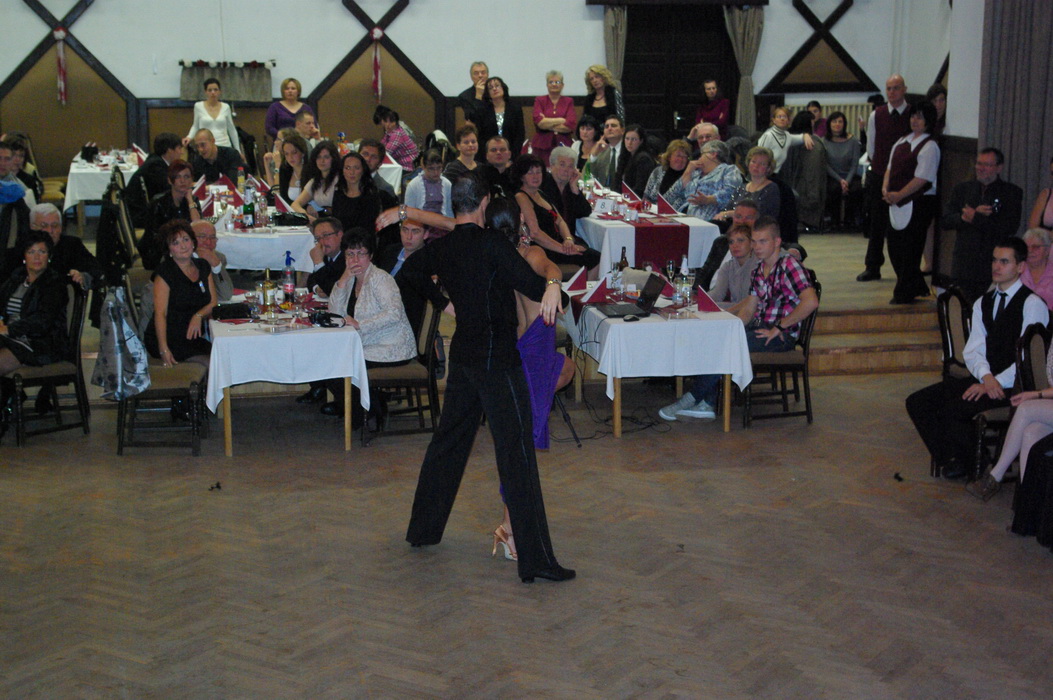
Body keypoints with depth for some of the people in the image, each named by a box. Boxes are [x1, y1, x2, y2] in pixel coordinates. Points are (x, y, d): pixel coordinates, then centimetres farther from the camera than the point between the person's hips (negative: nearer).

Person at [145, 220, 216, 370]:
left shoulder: (203, 267, 12)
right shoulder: (164, 272, -6)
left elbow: (213, 303, 12)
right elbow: (160, 313, -13)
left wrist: (199, 315, -12)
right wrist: (164, 349, -25)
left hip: (193, 335, 6)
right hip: (169, 338, -6)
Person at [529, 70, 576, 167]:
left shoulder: (569, 101, 10)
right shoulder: (539, 100, 10)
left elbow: (572, 125, -4)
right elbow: (539, 122, -6)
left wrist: (548, 124, -4)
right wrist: (562, 120, -4)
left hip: (563, 145, 0)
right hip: (542, 146, 0)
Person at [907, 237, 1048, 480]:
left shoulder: (1032, 304, -6)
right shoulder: (983, 303, 15)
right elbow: (973, 350, 6)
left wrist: (996, 383, -20)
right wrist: (986, 376, -14)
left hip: (1013, 386, -7)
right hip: (985, 378, 7)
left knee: (954, 409, -28)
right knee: (917, 402, -9)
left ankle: (967, 462, 0)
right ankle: (947, 459, 2)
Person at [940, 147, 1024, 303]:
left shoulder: (1012, 192, 3)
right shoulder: (962, 189, 14)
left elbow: (1011, 227, -11)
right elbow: (944, 221, 5)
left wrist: (975, 218, -11)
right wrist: (964, 217, -14)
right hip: (965, 265, 3)